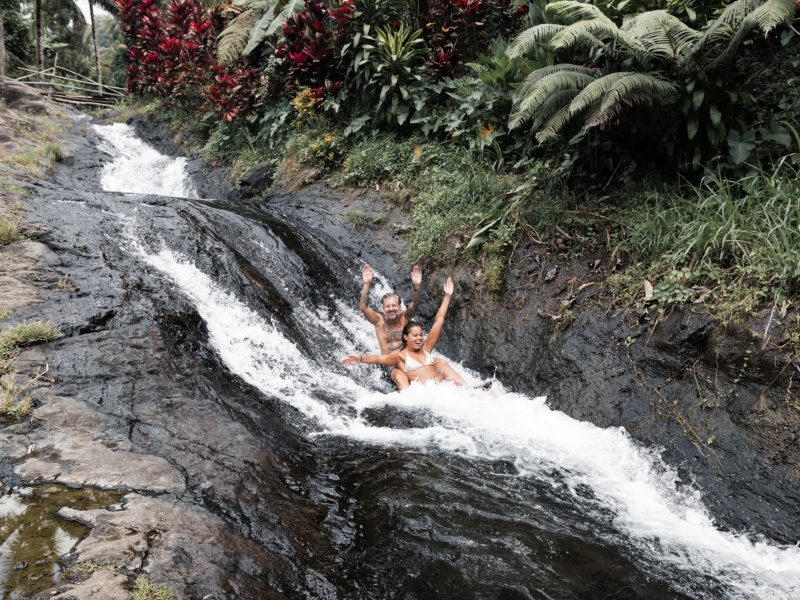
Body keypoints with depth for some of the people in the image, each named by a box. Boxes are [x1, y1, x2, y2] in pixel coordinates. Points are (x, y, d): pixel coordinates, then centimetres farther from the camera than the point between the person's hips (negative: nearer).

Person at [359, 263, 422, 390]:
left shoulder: (404, 317, 7)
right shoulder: (379, 320, 2)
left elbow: (414, 305, -12)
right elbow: (363, 307, -13)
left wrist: (416, 286, -31)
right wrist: (366, 285, -26)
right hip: (391, 365, -2)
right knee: (400, 376, -34)